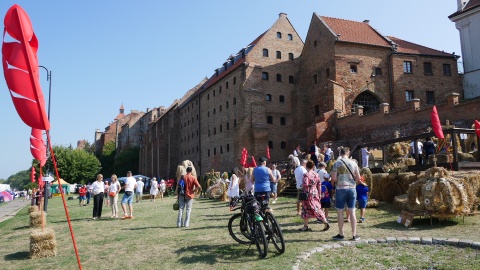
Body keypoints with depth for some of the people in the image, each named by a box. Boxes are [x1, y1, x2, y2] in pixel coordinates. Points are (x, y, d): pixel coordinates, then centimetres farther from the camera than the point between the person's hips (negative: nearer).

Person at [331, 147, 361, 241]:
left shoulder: (337, 163, -6)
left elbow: (333, 178, -11)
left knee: (340, 212, 6)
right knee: (352, 212, 8)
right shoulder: (353, 163, 3)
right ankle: (354, 235, 13)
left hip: (341, 189, -3)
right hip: (352, 189, 3)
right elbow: (358, 178, 4)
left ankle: (341, 234, 12)